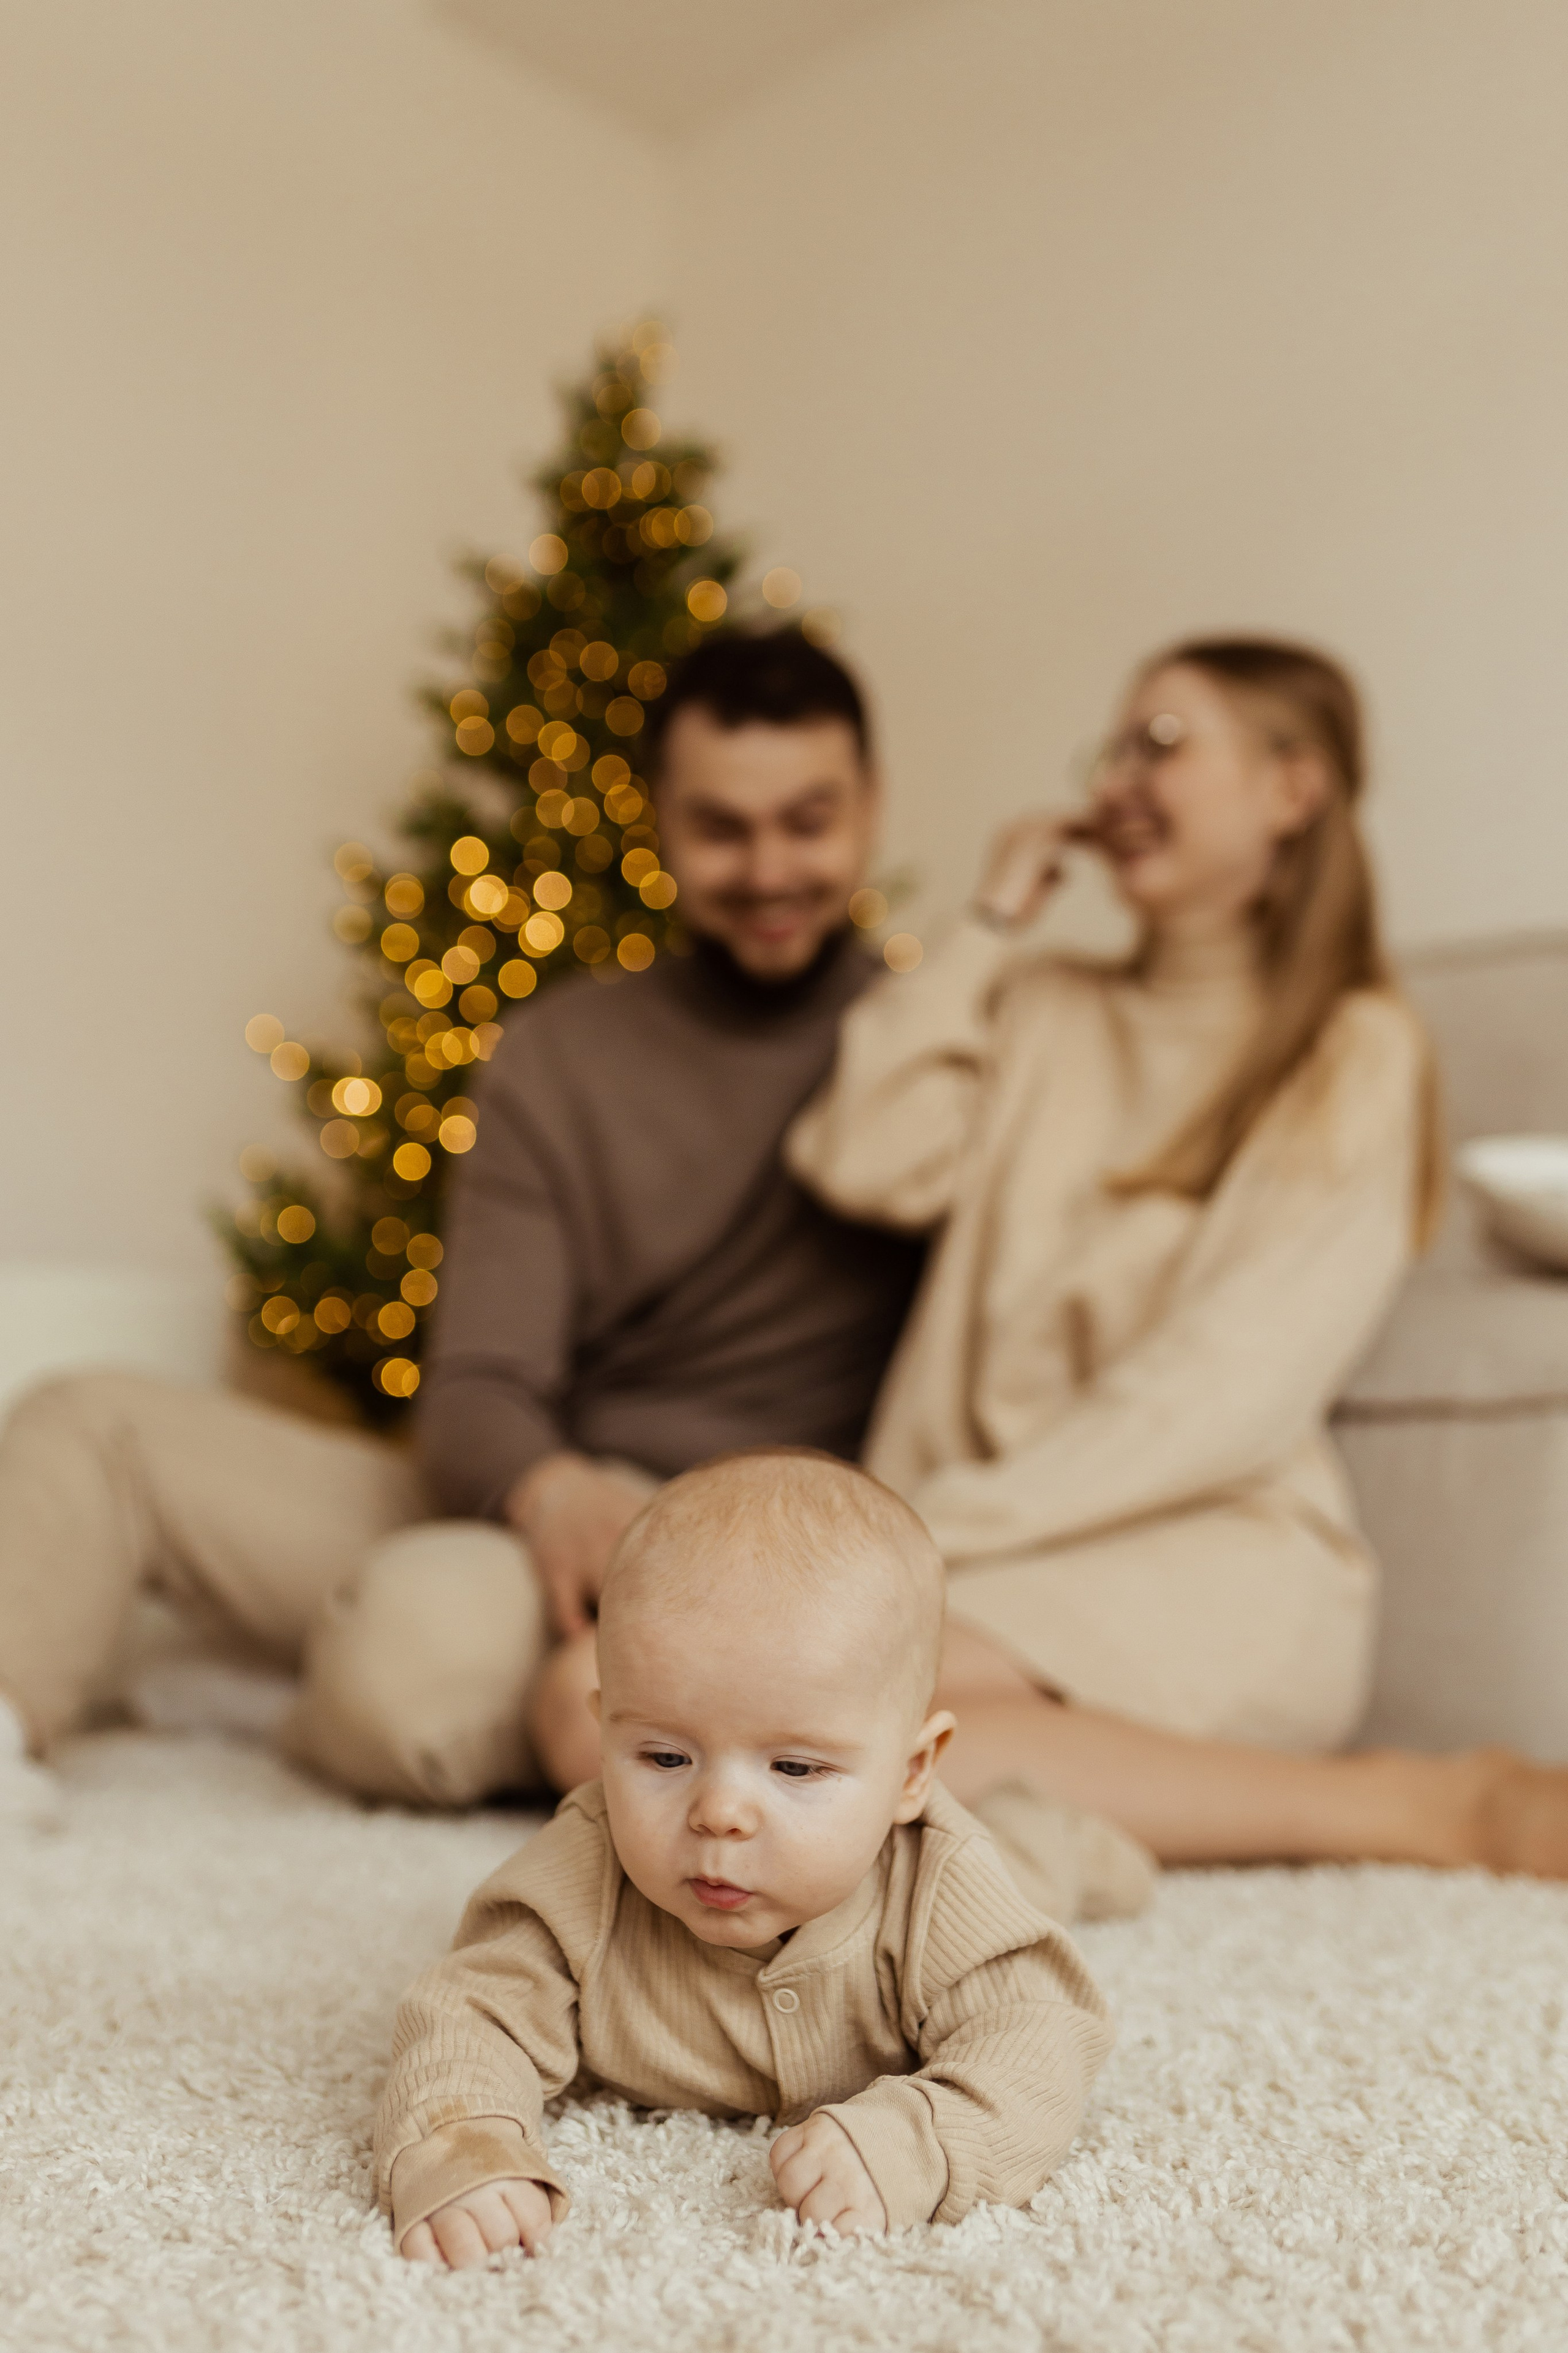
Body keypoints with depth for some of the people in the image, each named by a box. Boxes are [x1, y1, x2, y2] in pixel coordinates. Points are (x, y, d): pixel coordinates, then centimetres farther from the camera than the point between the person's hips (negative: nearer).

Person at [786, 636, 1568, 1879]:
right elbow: (862, 1164, 2)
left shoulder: (1357, 1052, 5)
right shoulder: (1043, 1013, 22)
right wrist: (990, 925, 11)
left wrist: (947, 1523, -15)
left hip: (1215, 1560, -5)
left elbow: (1229, 1396, -7)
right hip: (994, 1557, 6)